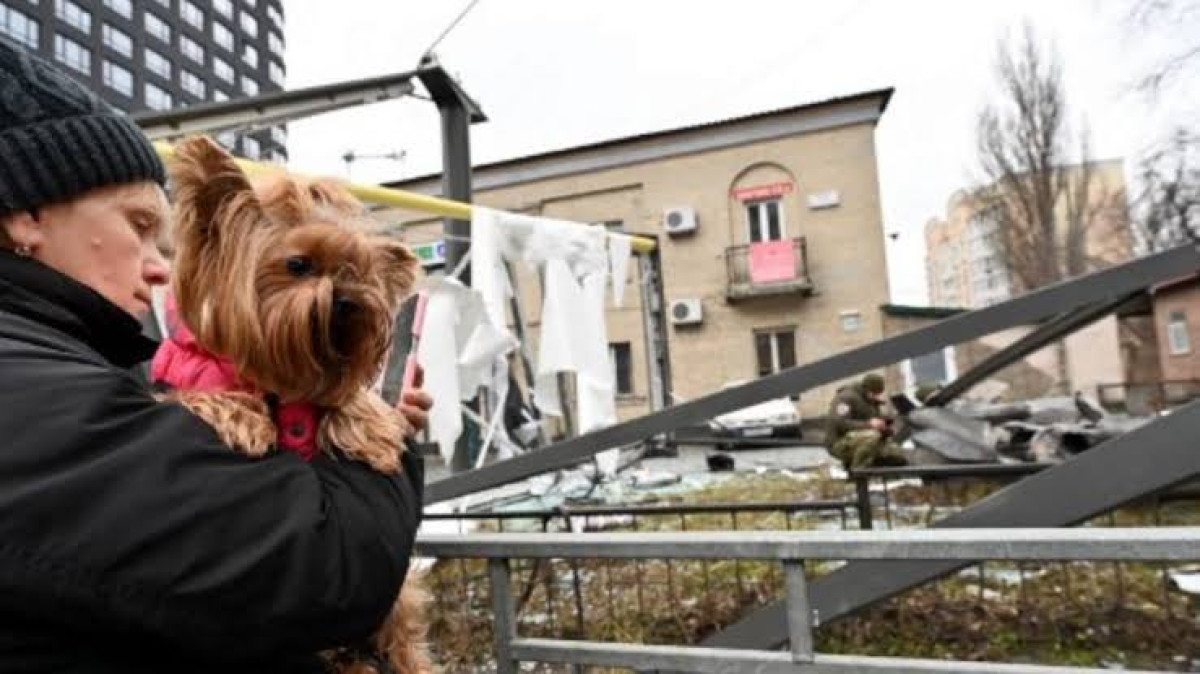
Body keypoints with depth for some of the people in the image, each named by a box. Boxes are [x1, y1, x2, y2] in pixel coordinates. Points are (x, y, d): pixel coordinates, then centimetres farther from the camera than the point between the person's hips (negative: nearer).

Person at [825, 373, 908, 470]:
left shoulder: (873, 402, 13)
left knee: (900, 456, -1)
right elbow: (838, 423, -26)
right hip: (841, 444, -9)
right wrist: (868, 424, -30)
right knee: (872, 435, -35)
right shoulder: (846, 397, -13)